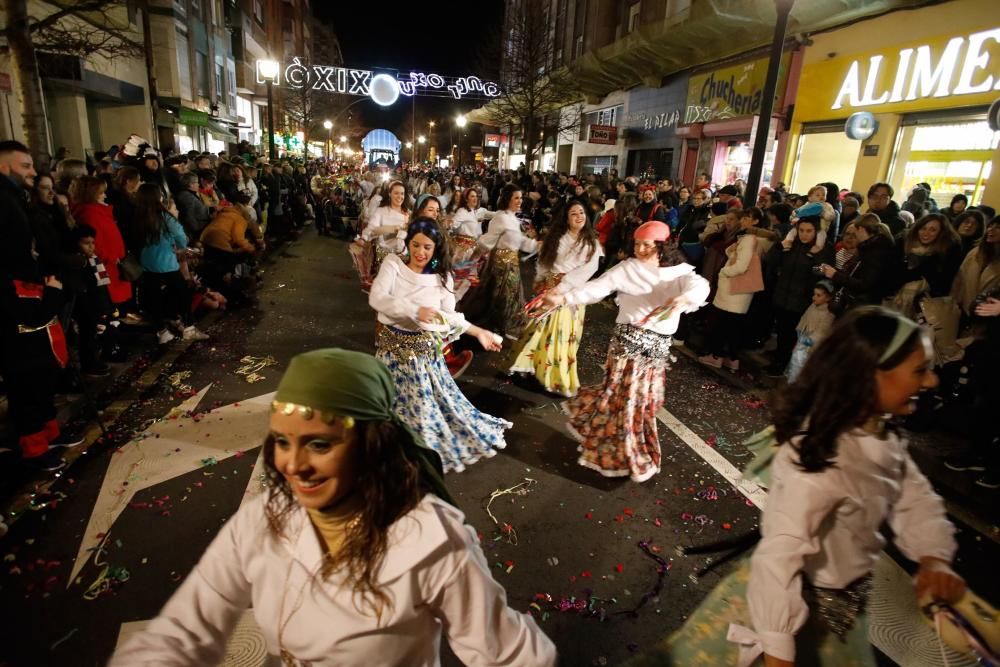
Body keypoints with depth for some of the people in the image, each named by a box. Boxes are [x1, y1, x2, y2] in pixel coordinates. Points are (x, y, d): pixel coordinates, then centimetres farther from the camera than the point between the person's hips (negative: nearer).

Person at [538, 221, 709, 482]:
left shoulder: (680, 272, 1)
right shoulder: (628, 267, -2)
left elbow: (700, 285, -20)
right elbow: (597, 288, -9)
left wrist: (684, 298, -44)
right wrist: (563, 298, -22)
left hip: (657, 346, 2)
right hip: (628, 339, -2)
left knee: (642, 398, 12)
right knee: (625, 396, 5)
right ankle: (631, 457, 26)